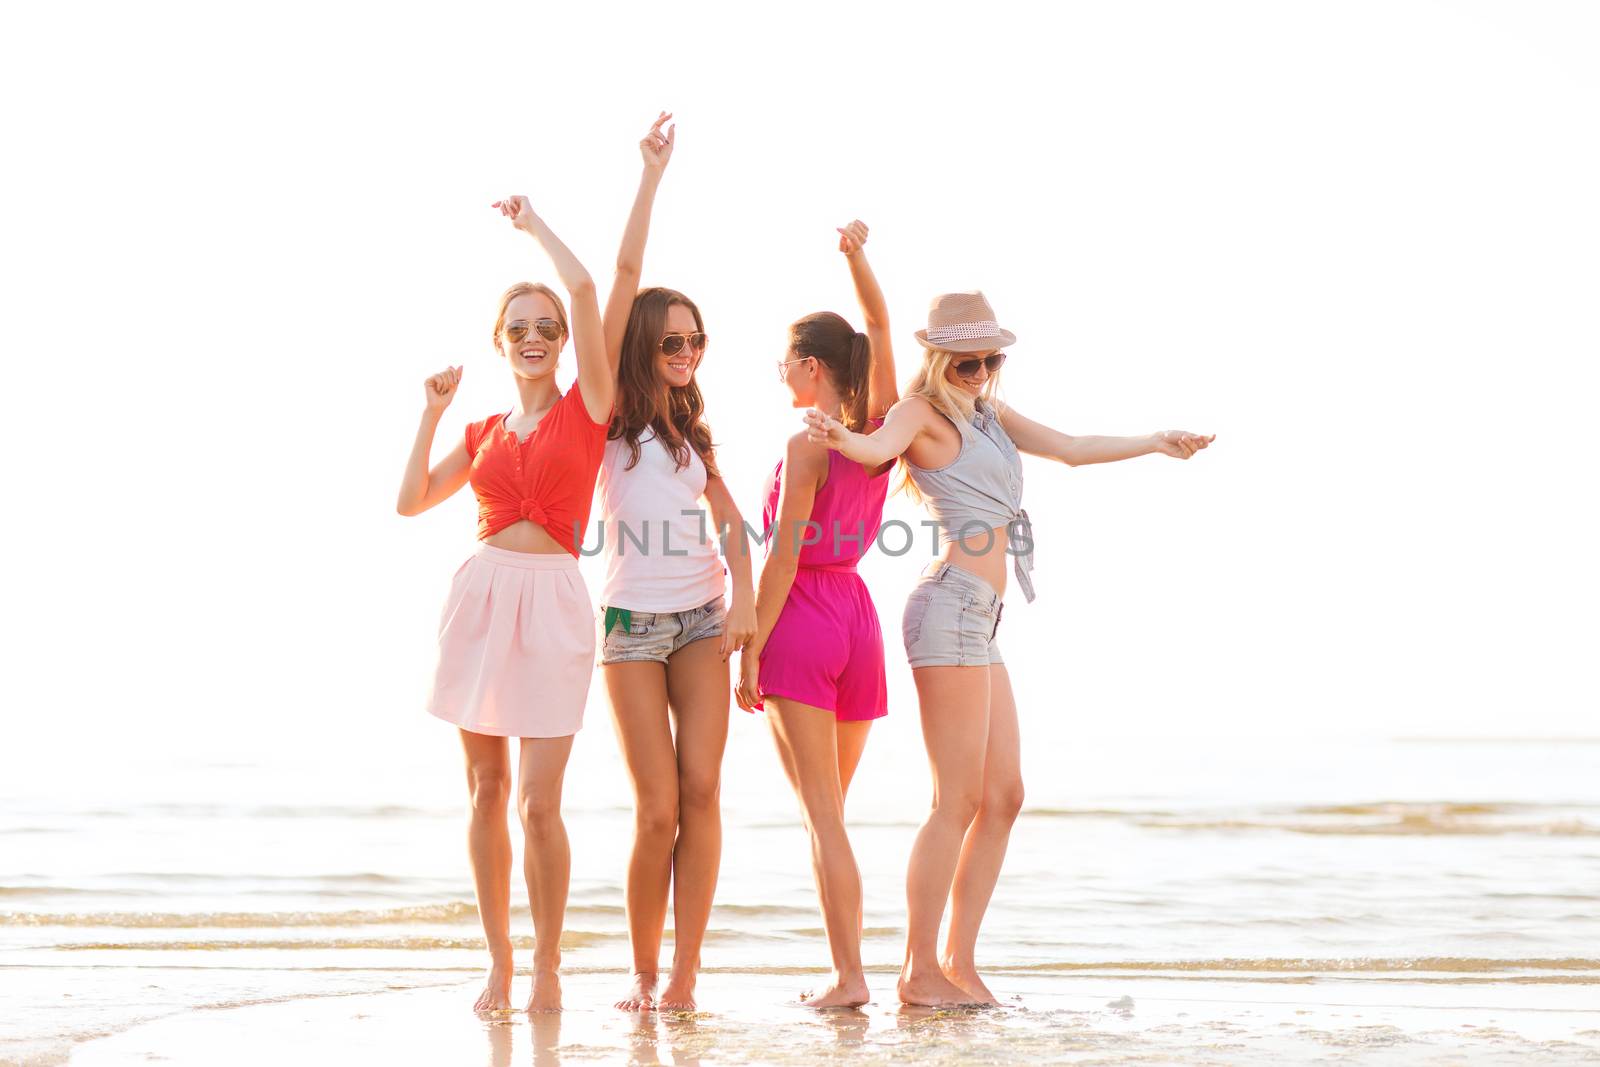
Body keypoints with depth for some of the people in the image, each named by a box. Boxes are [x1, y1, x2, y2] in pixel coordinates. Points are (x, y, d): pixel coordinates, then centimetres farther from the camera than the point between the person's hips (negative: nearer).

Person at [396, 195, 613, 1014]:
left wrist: (531, 222, 6)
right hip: (481, 594, 4)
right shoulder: (484, 433, 15)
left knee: (537, 800, -8)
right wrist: (433, 413, 6)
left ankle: (547, 964, 9)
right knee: (485, 790, 6)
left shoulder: (587, 408, 3)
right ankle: (498, 963, 15)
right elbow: (410, 501, 11)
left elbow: (584, 286, -6)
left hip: (551, 602, -4)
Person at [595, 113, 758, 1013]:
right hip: (633, 623, -4)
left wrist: (745, 600, -5)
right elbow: (625, 280, -9)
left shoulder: (692, 427, 15)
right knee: (658, 811, -7)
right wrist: (654, 175, -9)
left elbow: (728, 518, 12)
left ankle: (686, 972, -2)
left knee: (700, 793, -6)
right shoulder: (612, 411, -1)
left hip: (703, 618, 4)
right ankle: (644, 973, 9)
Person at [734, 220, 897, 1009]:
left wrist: (752, 646, -12)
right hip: (857, 613, 7)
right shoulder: (877, 430, 5)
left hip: (803, 617, -7)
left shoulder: (808, 443, -12)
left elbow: (785, 552, -15)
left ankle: (848, 977, -8)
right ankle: (845, 969, 11)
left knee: (821, 814, -5)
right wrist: (858, 256, 6)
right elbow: (880, 328, 16)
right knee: (830, 812, 14)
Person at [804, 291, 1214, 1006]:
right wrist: (841, 437, -49)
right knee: (959, 800, -9)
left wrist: (1155, 443, 40)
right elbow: (882, 445, -26)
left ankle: (959, 962, 14)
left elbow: (1070, 449, 31)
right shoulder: (922, 412, -4)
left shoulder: (988, 413, 21)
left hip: (979, 623, 10)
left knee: (1004, 796, 9)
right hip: (950, 606, -10)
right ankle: (918, 972, -4)